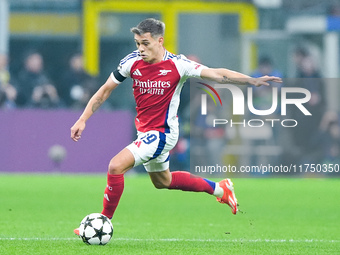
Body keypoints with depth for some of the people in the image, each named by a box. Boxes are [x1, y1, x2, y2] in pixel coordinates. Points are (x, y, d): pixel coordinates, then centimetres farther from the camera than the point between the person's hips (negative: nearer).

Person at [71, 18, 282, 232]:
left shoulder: (177, 65, -19)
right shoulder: (132, 62, -8)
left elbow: (217, 74, -18)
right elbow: (105, 91, 3)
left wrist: (253, 80, -28)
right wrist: (83, 120, -3)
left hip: (162, 133, -7)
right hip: (145, 131, 7)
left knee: (116, 166, -22)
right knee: (163, 181, 26)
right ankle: (219, 189, 45)